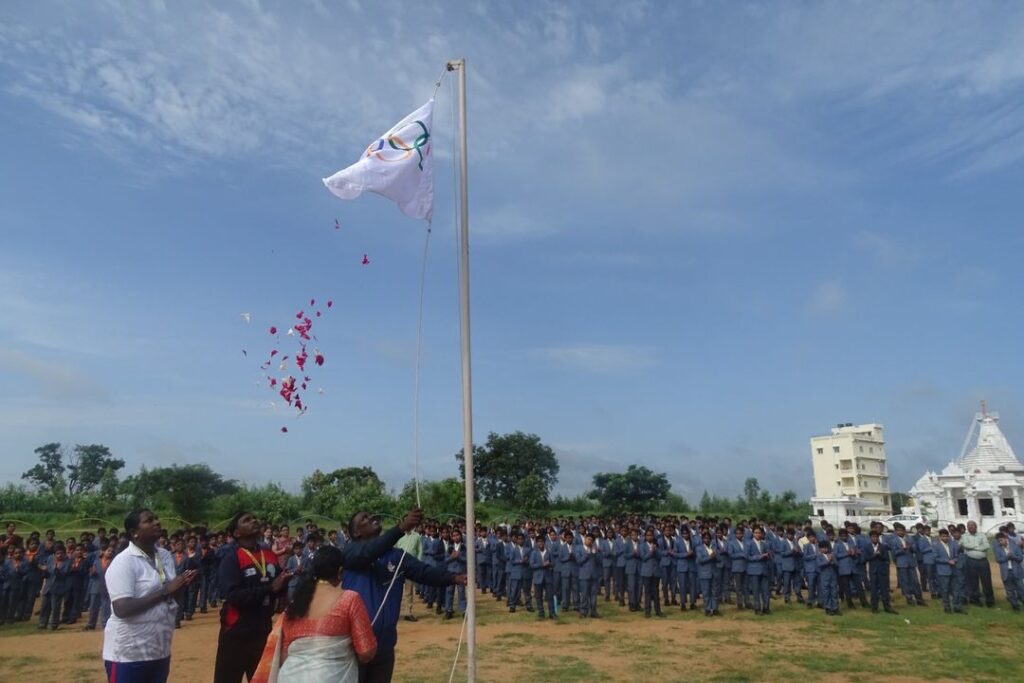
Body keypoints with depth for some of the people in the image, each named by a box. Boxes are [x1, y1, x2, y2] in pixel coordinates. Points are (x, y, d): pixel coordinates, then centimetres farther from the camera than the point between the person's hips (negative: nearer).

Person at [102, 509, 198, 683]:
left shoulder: (165, 556, 7)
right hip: (129, 653, -7)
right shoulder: (123, 562, -16)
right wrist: (164, 591, -24)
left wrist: (181, 586, -7)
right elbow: (121, 609, -24)